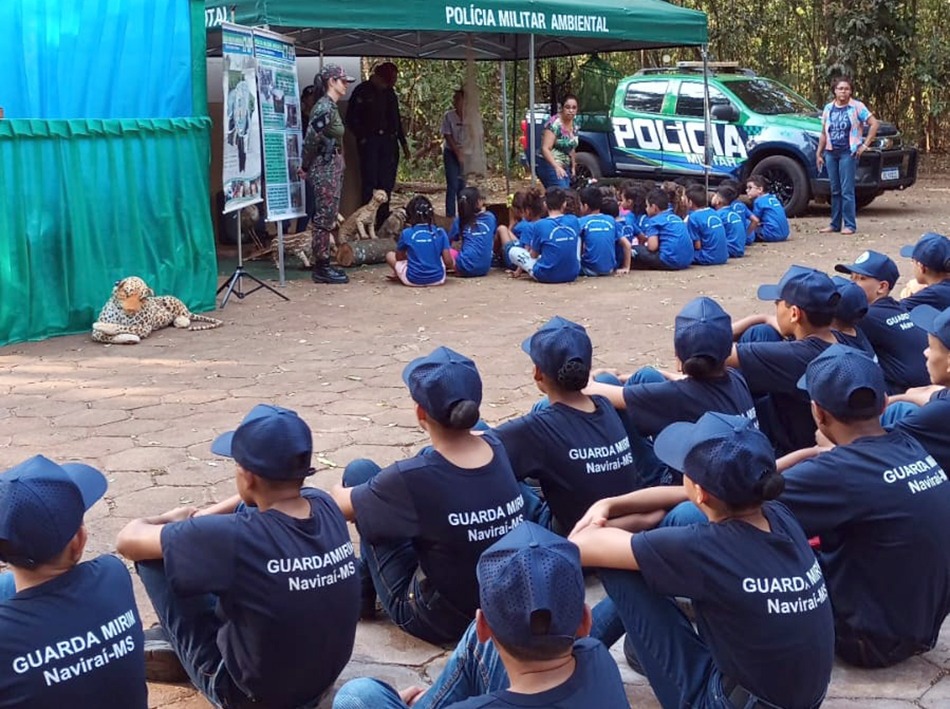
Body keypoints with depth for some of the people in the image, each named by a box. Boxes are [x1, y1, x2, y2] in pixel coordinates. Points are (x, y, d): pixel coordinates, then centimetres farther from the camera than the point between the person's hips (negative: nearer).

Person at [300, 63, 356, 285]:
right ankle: (321, 269, 0)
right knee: (324, 219, -5)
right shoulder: (325, 108, -17)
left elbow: (313, 139, 15)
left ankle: (322, 265, 18)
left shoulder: (330, 106, 13)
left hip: (331, 169, 9)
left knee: (325, 219, 12)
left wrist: (306, 167, 12)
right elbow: (311, 139, -19)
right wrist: (306, 167, -8)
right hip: (325, 170, -9)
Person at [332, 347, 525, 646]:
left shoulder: (413, 477, -27)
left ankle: (366, 590, 20)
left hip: (439, 622, -6)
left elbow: (343, 507, -6)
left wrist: (339, 491, 17)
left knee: (360, 471, 1)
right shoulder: (496, 448, -11)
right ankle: (369, 582, 34)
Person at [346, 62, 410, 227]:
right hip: (369, 143, -5)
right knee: (369, 183, -8)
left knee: (386, 183, 4)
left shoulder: (390, 93, 15)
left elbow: (397, 120, 22)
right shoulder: (362, 91, -2)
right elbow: (351, 119, -3)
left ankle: (383, 223, 10)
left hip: (389, 143, 5)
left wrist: (403, 142, 17)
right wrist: (362, 137, -10)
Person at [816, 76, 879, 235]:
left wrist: (865, 145, -8)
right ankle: (835, 224, 14)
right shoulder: (828, 108, 12)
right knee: (835, 190, 8)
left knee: (847, 190, -8)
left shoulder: (857, 107, -2)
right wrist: (818, 153, 14)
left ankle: (849, 225, -5)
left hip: (848, 152, -5)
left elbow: (874, 124, -4)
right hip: (831, 152, 5)